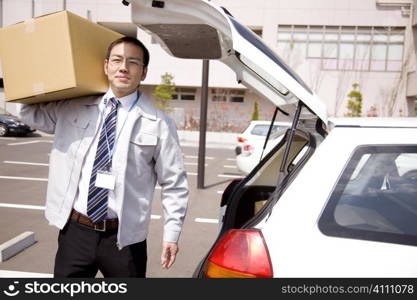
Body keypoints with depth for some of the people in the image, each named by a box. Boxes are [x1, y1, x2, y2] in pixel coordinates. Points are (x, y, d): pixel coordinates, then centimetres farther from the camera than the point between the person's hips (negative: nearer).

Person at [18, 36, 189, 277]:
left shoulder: (159, 123, -7)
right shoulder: (73, 109, 4)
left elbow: (174, 184, -3)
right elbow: (32, 114, 20)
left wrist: (172, 234, -5)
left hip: (123, 237, -3)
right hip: (74, 230, 3)